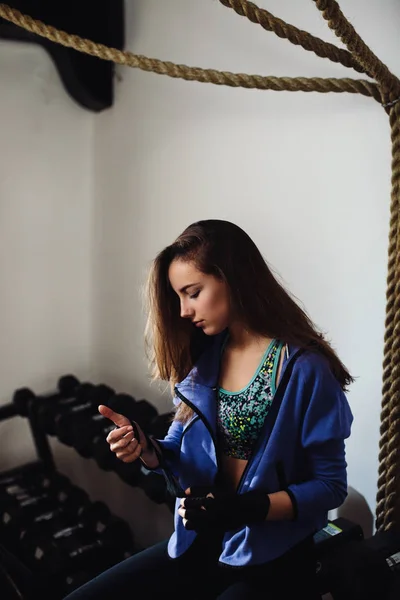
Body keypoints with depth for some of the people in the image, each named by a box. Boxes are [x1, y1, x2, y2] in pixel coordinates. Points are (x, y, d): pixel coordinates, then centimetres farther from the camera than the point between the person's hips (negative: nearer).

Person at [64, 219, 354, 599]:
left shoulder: (305, 369, -16)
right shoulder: (201, 358, 1)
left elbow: (330, 486, -11)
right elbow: (182, 455, 9)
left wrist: (246, 508, -24)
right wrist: (146, 449, -12)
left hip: (273, 560, -5)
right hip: (198, 544, 5)